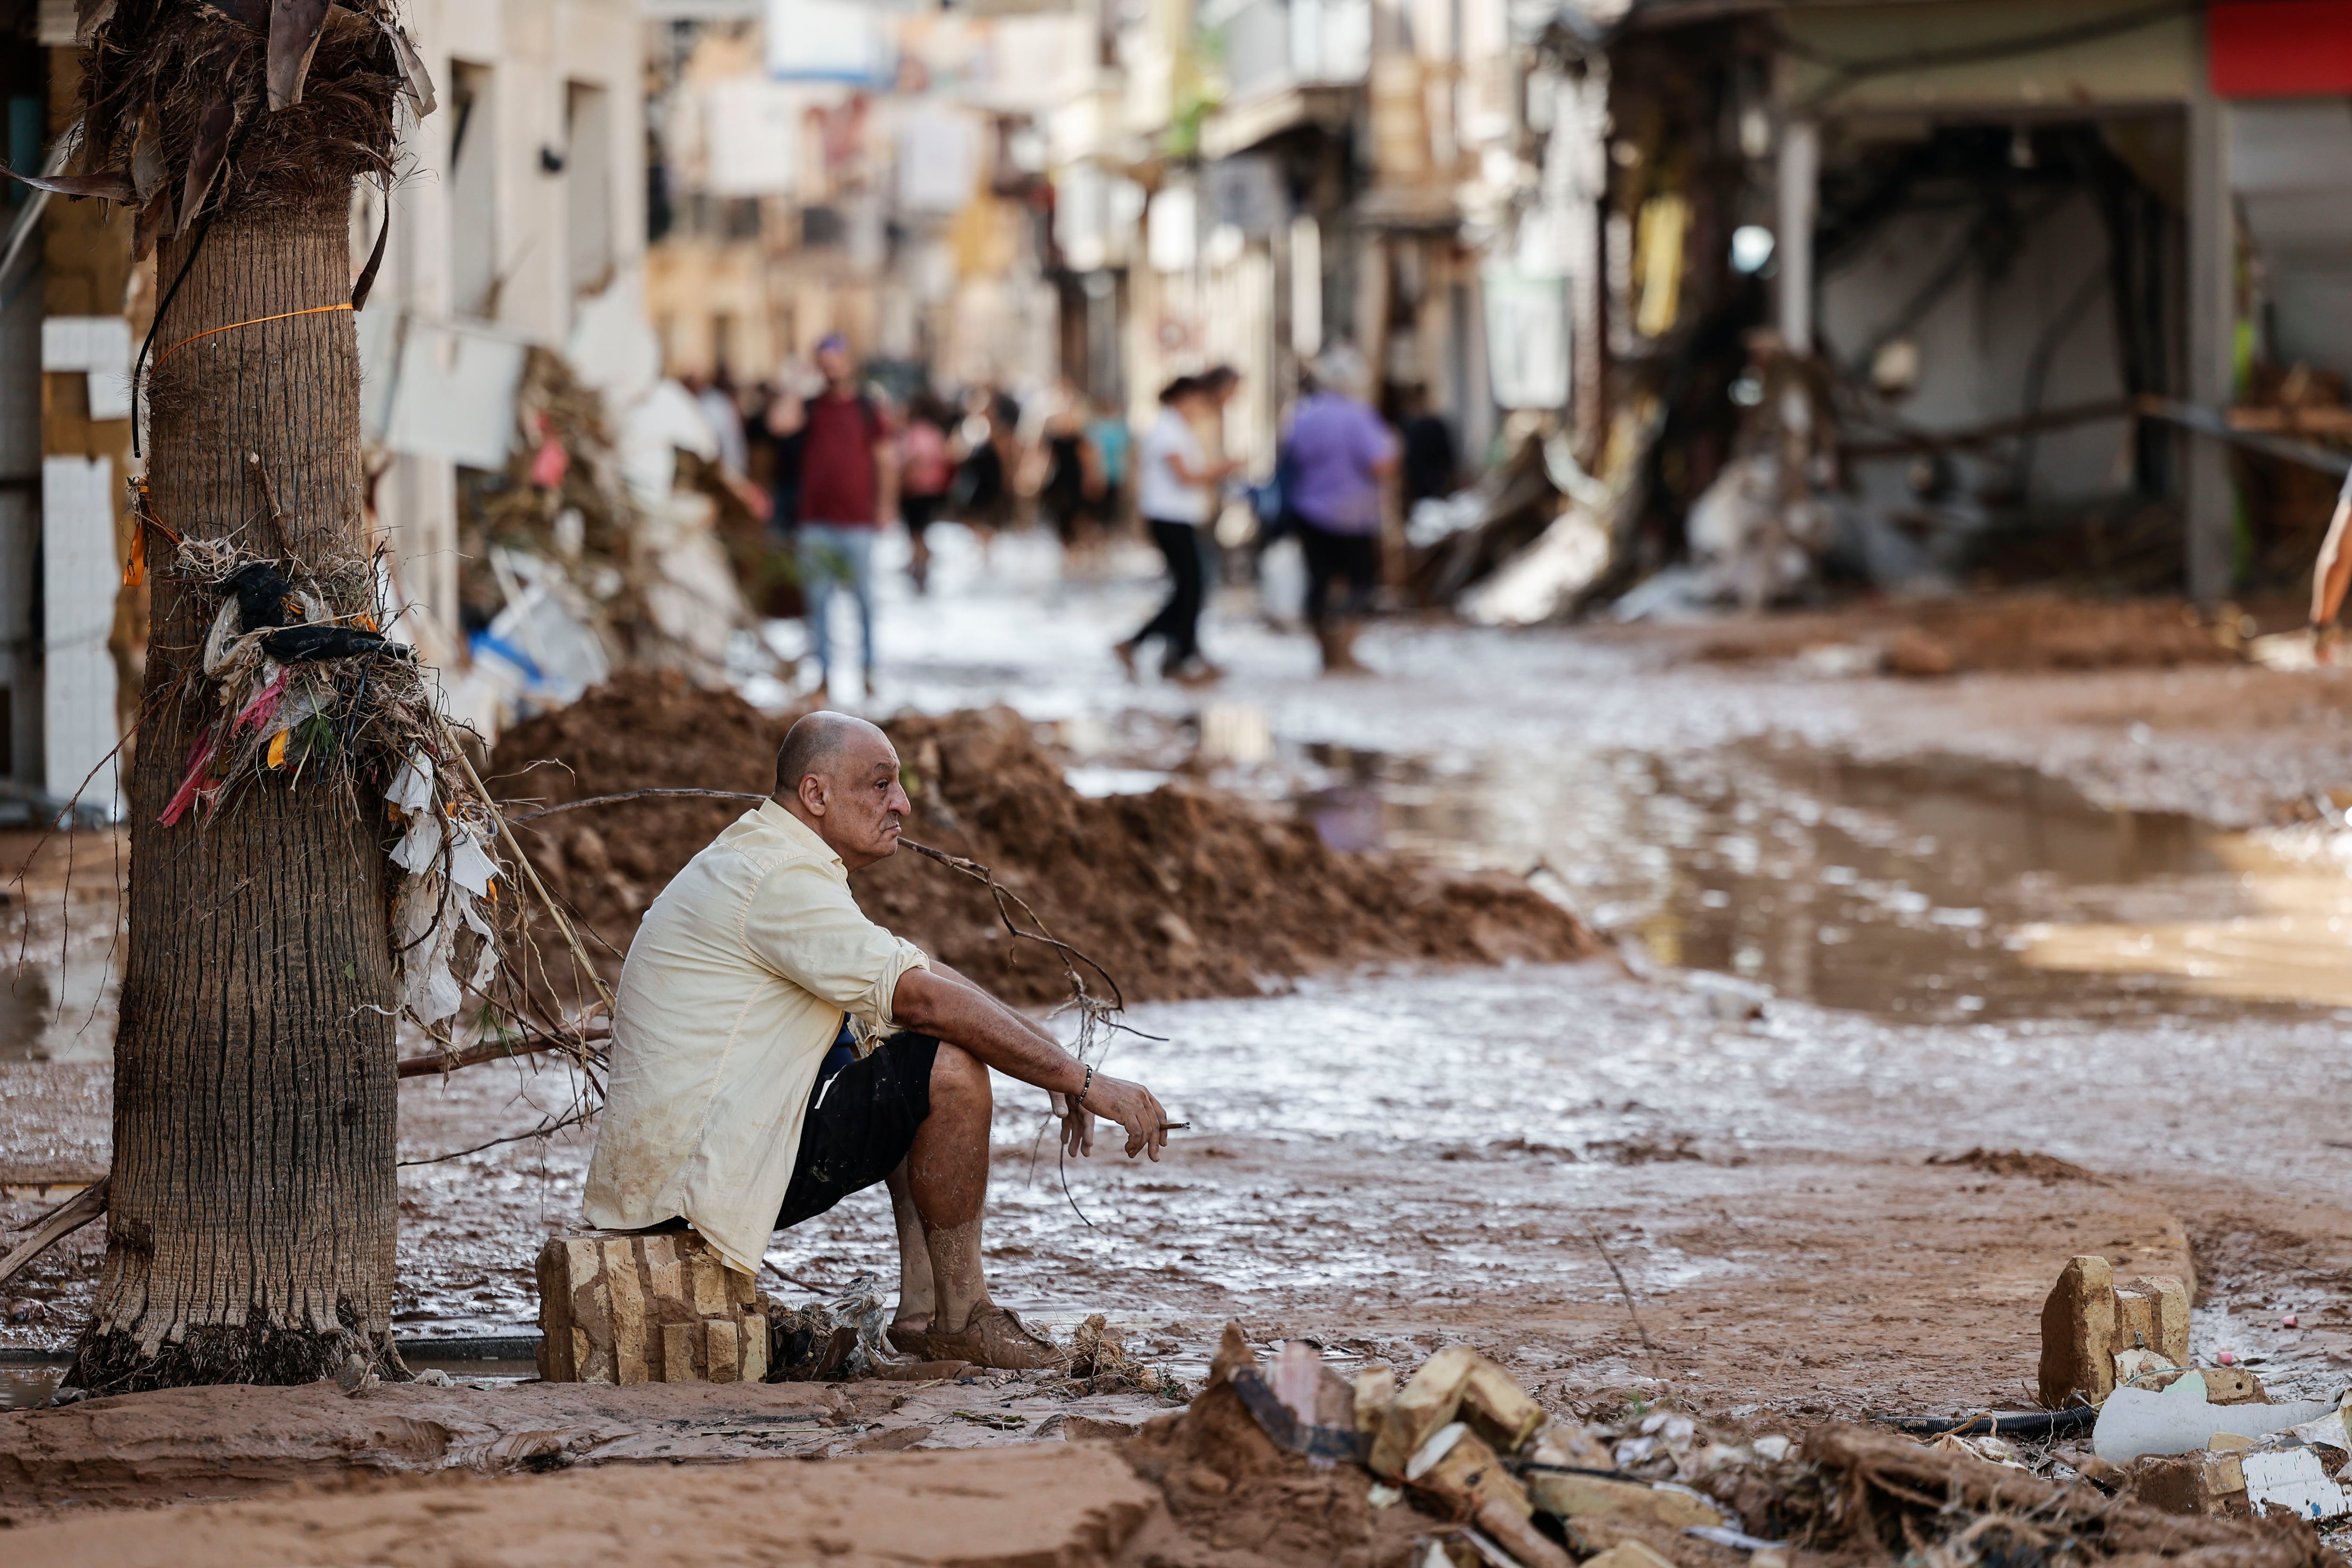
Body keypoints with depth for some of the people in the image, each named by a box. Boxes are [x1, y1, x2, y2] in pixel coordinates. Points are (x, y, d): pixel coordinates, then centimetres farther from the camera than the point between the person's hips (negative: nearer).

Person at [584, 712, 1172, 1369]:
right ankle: (960, 1317, -5)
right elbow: (926, 999, -23)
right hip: (699, 1177, -11)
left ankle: (923, 1308, 10)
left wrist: (1059, 1070, 10)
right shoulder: (781, 880, -17)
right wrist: (1085, 1082, -18)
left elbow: (917, 976, 18)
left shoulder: (761, 862, 17)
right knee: (949, 1067, -16)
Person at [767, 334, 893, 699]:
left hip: (856, 523, -2)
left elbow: (886, 461, 6)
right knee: (818, 600, 3)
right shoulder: (810, 408, 8)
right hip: (815, 522, 2)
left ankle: (869, 672, 10)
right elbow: (779, 423, -11)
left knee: (864, 599, 1)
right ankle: (825, 674, 8)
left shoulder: (865, 410, 3)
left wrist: (884, 505, 1)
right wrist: (793, 385, -4)